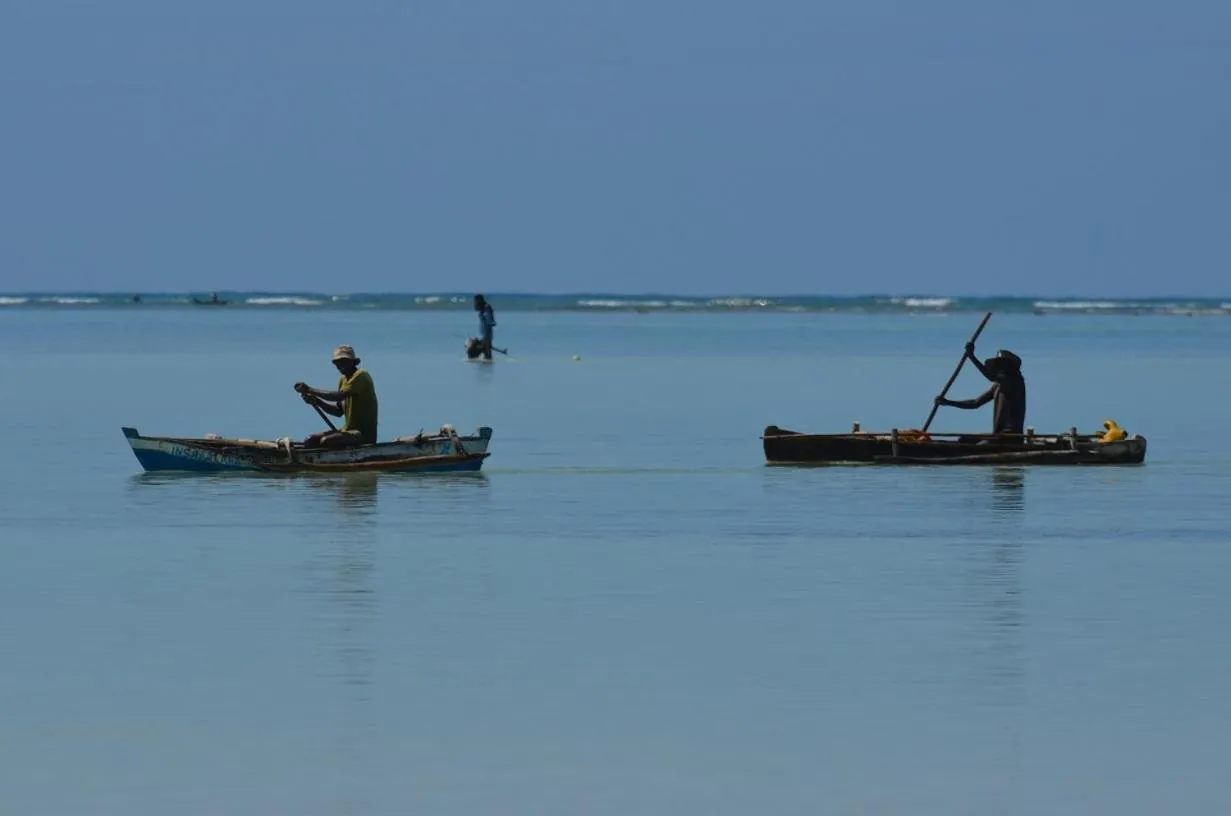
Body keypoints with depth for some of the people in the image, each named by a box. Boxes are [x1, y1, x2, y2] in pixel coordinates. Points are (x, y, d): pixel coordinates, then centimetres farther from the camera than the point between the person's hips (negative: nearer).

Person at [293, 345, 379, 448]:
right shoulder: (343, 380, 16)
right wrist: (317, 402, 2)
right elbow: (339, 411, 18)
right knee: (311, 440, -2)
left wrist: (310, 390, -20)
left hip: (365, 433, -9)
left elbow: (338, 396, -26)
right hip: (348, 430, 9)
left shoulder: (361, 376, -13)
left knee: (326, 441, -29)